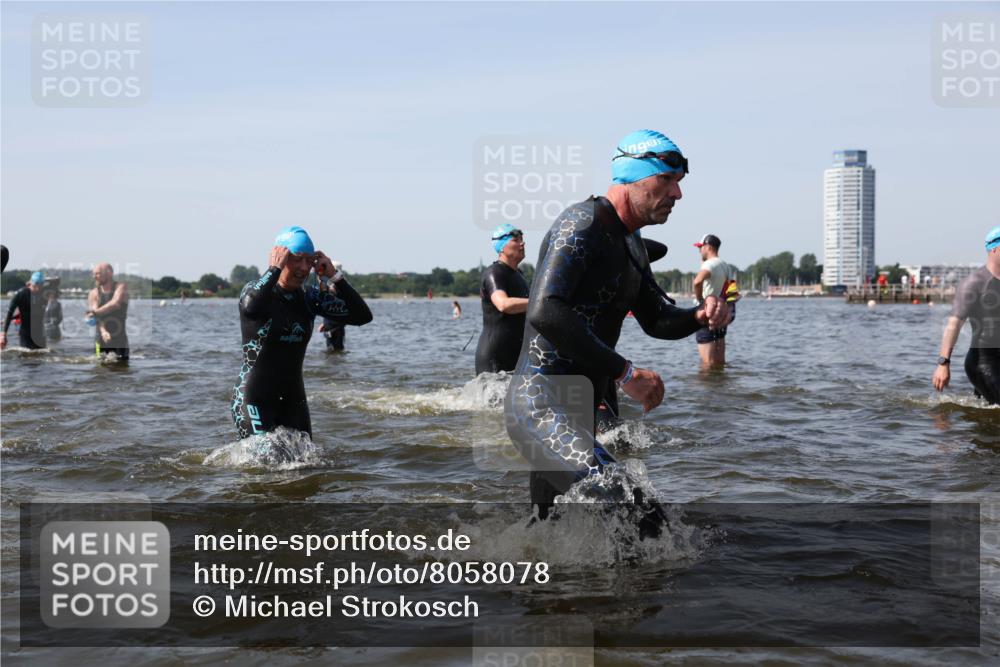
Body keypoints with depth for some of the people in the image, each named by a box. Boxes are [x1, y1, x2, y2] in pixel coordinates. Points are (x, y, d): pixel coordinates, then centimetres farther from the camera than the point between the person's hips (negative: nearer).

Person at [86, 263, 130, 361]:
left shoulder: (121, 287, -3)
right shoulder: (94, 294, 2)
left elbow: (116, 303, -23)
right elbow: (95, 314, -13)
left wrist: (96, 312, -32)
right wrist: (103, 331, -32)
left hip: (120, 339, -1)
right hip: (101, 341, 1)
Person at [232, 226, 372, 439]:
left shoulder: (310, 298, 4)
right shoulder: (256, 290, -9)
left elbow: (363, 316, -3)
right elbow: (250, 307, -36)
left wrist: (333, 277, -10)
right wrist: (274, 269, -24)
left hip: (294, 399, 5)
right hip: (253, 399, -5)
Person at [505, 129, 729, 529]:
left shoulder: (630, 244, 19)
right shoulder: (582, 224, -13)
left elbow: (656, 320, 26)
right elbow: (544, 313, -27)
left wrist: (700, 316, 3)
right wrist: (625, 373, -25)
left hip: (576, 413, 11)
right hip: (543, 404, -11)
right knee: (640, 519, -24)